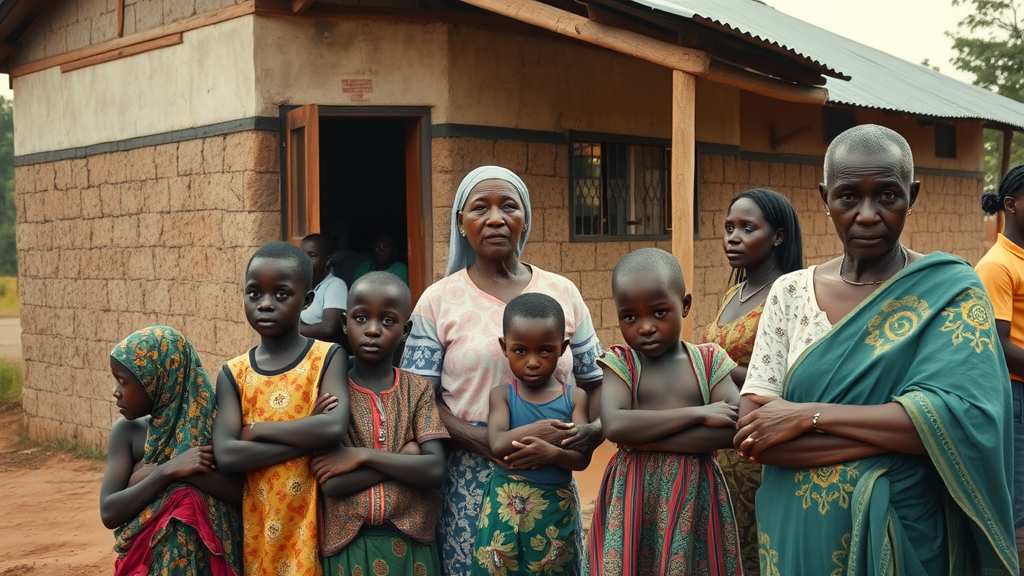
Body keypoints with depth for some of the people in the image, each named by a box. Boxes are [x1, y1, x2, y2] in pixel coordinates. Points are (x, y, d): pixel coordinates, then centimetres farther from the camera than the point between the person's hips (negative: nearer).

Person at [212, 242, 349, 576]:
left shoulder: (328, 358, -6)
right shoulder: (233, 374, 1)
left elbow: (334, 429, -23)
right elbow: (225, 455, -13)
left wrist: (256, 430, -13)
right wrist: (310, 438, -18)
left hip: (314, 520, -2)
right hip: (259, 525, 2)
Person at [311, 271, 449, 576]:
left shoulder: (418, 389, 0)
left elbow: (435, 471, -12)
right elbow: (332, 484, -13)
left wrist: (362, 456, -16)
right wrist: (405, 455, -14)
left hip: (410, 544, 1)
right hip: (347, 546, -1)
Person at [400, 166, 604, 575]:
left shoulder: (562, 293, 6)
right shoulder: (438, 300, 0)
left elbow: (596, 381, 12)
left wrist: (596, 427, -10)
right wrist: (485, 441, -19)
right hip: (470, 482, -2)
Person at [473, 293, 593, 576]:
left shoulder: (575, 397, 1)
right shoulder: (501, 395, -1)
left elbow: (582, 458, -4)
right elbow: (498, 444, -18)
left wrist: (551, 453, -23)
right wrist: (549, 426, -16)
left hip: (555, 510, 1)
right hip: (505, 509, -1)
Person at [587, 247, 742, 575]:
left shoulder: (709, 361, 1)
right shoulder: (620, 363, -2)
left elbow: (735, 429, -14)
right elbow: (614, 426, -19)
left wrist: (643, 435, -17)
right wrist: (698, 414, -19)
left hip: (697, 497, 1)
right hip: (633, 498, -1)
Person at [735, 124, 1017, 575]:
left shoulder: (950, 292, -8)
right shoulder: (791, 293, -2)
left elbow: (962, 417, -22)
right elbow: (751, 432, -10)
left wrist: (808, 415, -21)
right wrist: (897, 433, -19)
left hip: (904, 539, -2)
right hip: (796, 539, 2)